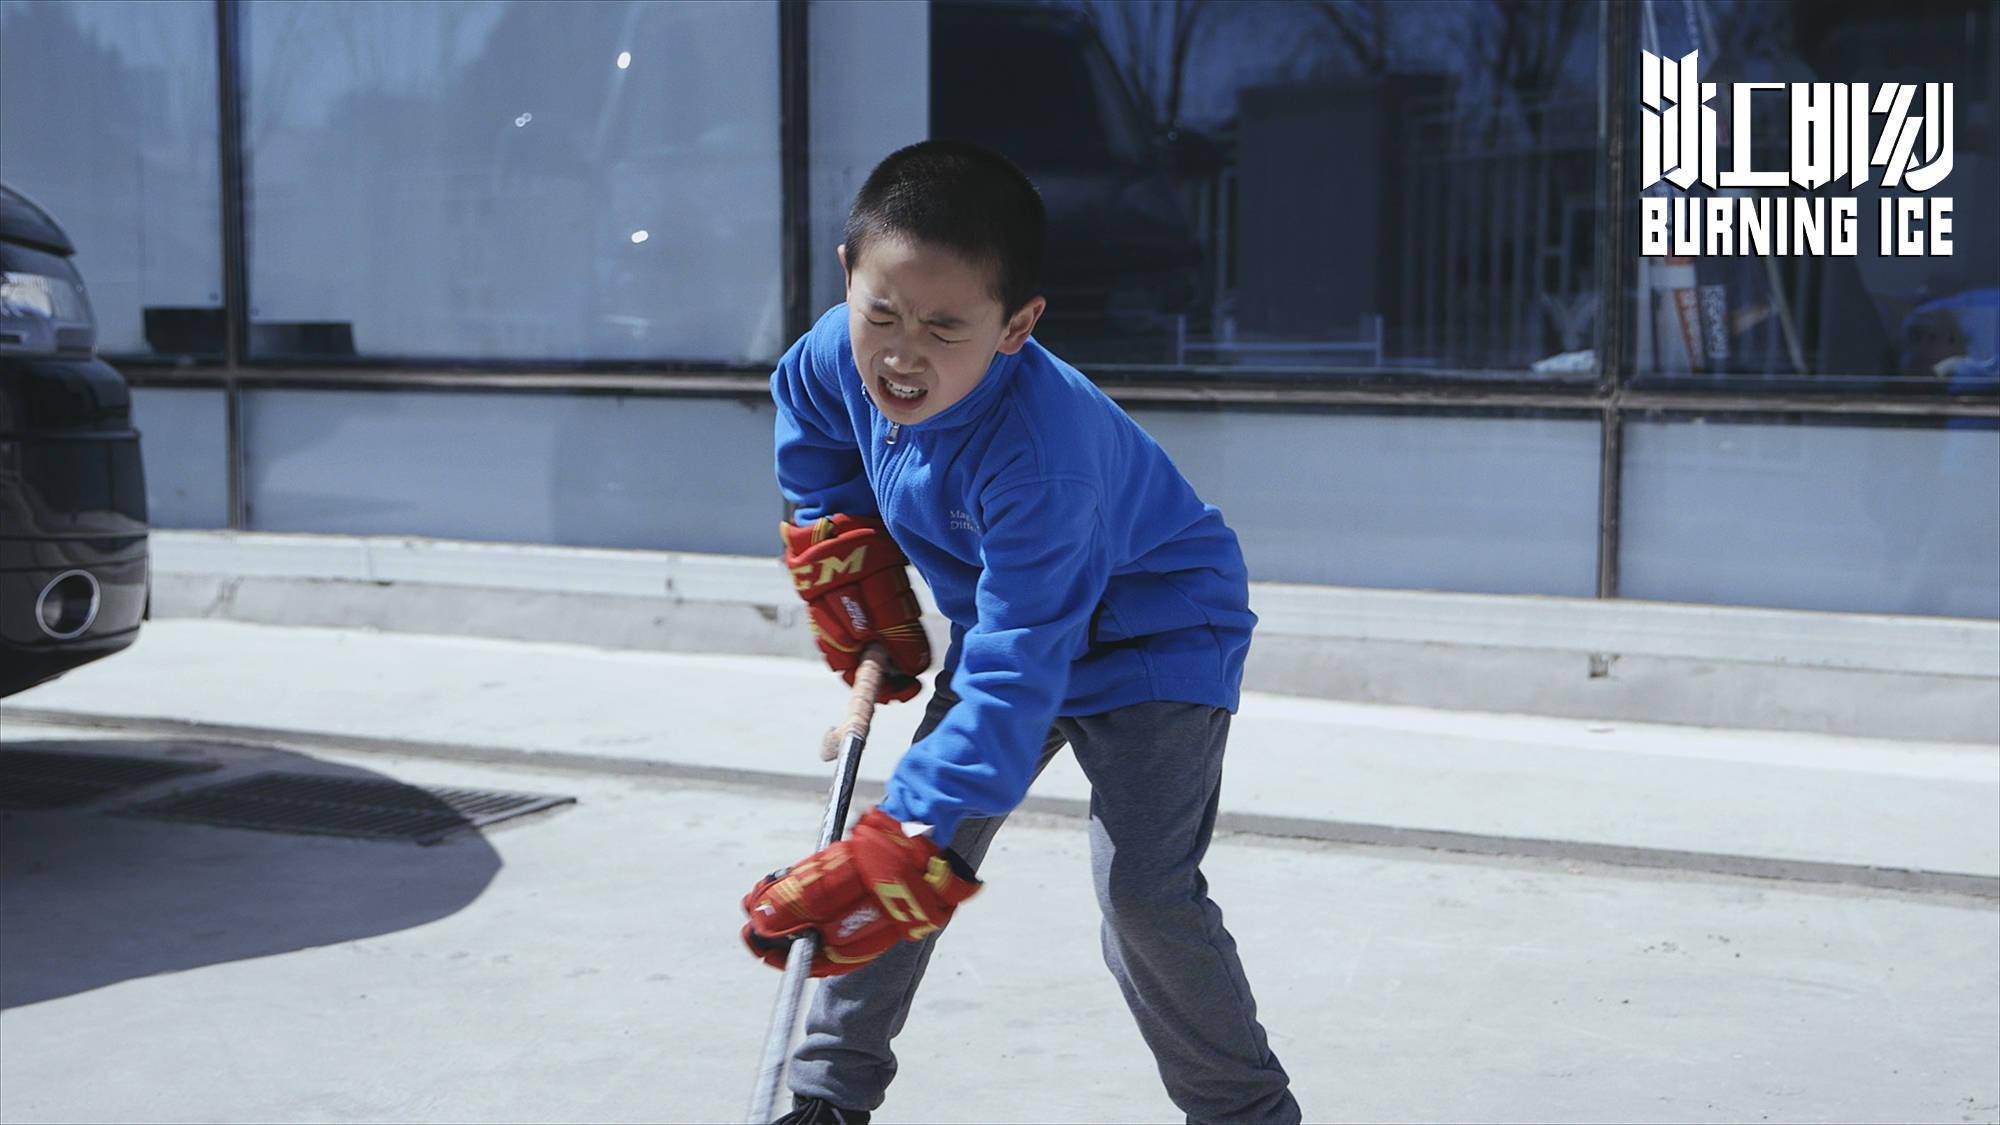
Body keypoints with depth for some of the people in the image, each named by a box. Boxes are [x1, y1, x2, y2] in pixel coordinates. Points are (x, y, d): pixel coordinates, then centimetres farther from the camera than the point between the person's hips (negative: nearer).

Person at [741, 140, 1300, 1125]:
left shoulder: (1041, 454, -41)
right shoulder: (835, 358, -20)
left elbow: (1017, 679, -42)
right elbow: (820, 460, 9)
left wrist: (908, 848, -46)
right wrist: (855, 574, 5)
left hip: (1154, 640, -7)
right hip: (1003, 624, 7)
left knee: (1142, 888, -20)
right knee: (902, 844, 6)